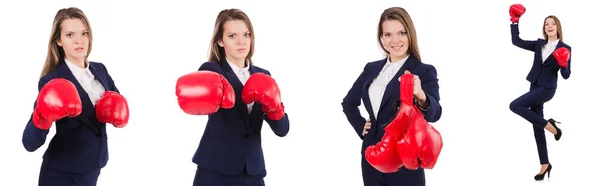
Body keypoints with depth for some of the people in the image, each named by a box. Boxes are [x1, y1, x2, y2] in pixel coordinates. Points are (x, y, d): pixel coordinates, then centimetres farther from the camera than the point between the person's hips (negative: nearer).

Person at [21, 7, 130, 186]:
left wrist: (118, 114, -11)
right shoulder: (52, 80, -16)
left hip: (92, 169, 6)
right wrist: (42, 119, -41)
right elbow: (30, 143, -22)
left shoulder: (100, 70, 2)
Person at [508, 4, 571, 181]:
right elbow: (517, 42, 6)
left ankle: (550, 125, -9)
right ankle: (545, 165, 14)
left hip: (547, 89, -6)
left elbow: (566, 76, -5)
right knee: (537, 128, 6)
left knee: (515, 105, -24)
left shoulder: (565, 48, -5)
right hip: (535, 86, 6)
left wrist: (564, 65, -25)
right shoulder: (539, 44, 8)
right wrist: (515, 22, 1)